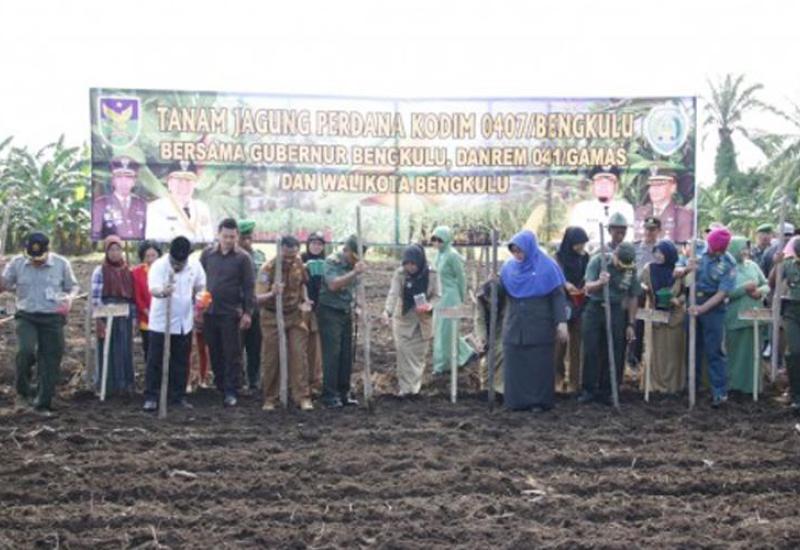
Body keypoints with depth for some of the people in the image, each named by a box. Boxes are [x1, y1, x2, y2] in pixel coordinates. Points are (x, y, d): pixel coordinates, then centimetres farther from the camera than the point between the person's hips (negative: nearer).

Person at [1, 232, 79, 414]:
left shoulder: (61, 264, -2)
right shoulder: (17, 263, -1)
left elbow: (73, 286, 9)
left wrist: (69, 298, -13)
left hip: (53, 319, 1)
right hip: (26, 317, 0)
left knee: (50, 361, 2)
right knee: (25, 351, -24)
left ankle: (43, 404, 15)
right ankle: (22, 392, -1)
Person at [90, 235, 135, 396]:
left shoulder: (128, 271, 10)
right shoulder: (100, 271, -3)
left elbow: (132, 295, 11)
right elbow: (95, 297, -7)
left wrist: (134, 316, 7)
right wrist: (99, 319, -13)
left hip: (125, 317, 4)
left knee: (125, 351, 7)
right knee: (107, 350, 1)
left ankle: (125, 384, 16)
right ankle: (106, 385, 8)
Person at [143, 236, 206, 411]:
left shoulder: (195, 266, -2)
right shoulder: (158, 266, -16)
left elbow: (200, 286, 16)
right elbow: (153, 288, -34)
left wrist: (198, 305, 12)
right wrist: (162, 291, -55)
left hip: (184, 323, 4)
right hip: (160, 323, -4)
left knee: (181, 362, 10)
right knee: (155, 361, -2)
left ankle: (178, 396, 20)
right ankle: (151, 397, 4)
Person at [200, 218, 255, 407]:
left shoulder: (242, 258, -2)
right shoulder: (207, 254, 6)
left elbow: (249, 287, -3)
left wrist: (248, 312, -8)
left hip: (231, 313, -3)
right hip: (209, 312, 3)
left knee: (232, 354, -1)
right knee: (214, 353, 10)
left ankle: (231, 392, 4)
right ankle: (220, 386, 20)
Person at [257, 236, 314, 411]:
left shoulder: (299, 263, -5)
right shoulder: (268, 269, -20)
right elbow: (258, 299, -25)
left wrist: (304, 299, 2)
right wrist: (272, 293, -44)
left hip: (294, 316, 3)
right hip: (272, 317, -3)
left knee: (299, 355, -2)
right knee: (271, 359, 2)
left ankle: (302, 397, 3)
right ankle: (270, 399, 13)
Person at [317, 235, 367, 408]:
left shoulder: (354, 264, 7)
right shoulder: (332, 261, -11)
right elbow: (333, 285, -25)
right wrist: (354, 273, -32)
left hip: (346, 312, 6)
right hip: (330, 311, -6)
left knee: (346, 355, 6)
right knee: (332, 354, -7)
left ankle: (343, 393, 15)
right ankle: (330, 396, -2)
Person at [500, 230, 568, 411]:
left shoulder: (546, 267, -6)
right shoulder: (509, 267, 5)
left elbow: (558, 296, -6)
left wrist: (561, 322, -13)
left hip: (539, 326, -4)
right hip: (514, 326, 4)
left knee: (539, 364, 2)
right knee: (515, 364, 5)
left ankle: (539, 401, 11)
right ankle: (517, 400, 12)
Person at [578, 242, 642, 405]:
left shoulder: (631, 269, -2)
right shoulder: (597, 261, -8)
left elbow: (633, 297, 6)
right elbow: (588, 287, -12)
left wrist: (631, 324, 6)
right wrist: (600, 282, -35)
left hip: (616, 312, 2)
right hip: (594, 310, -1)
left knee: (613, 354, 2)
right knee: (591, 352, 0)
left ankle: (605, 391, 11)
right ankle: (589, 390, 8)